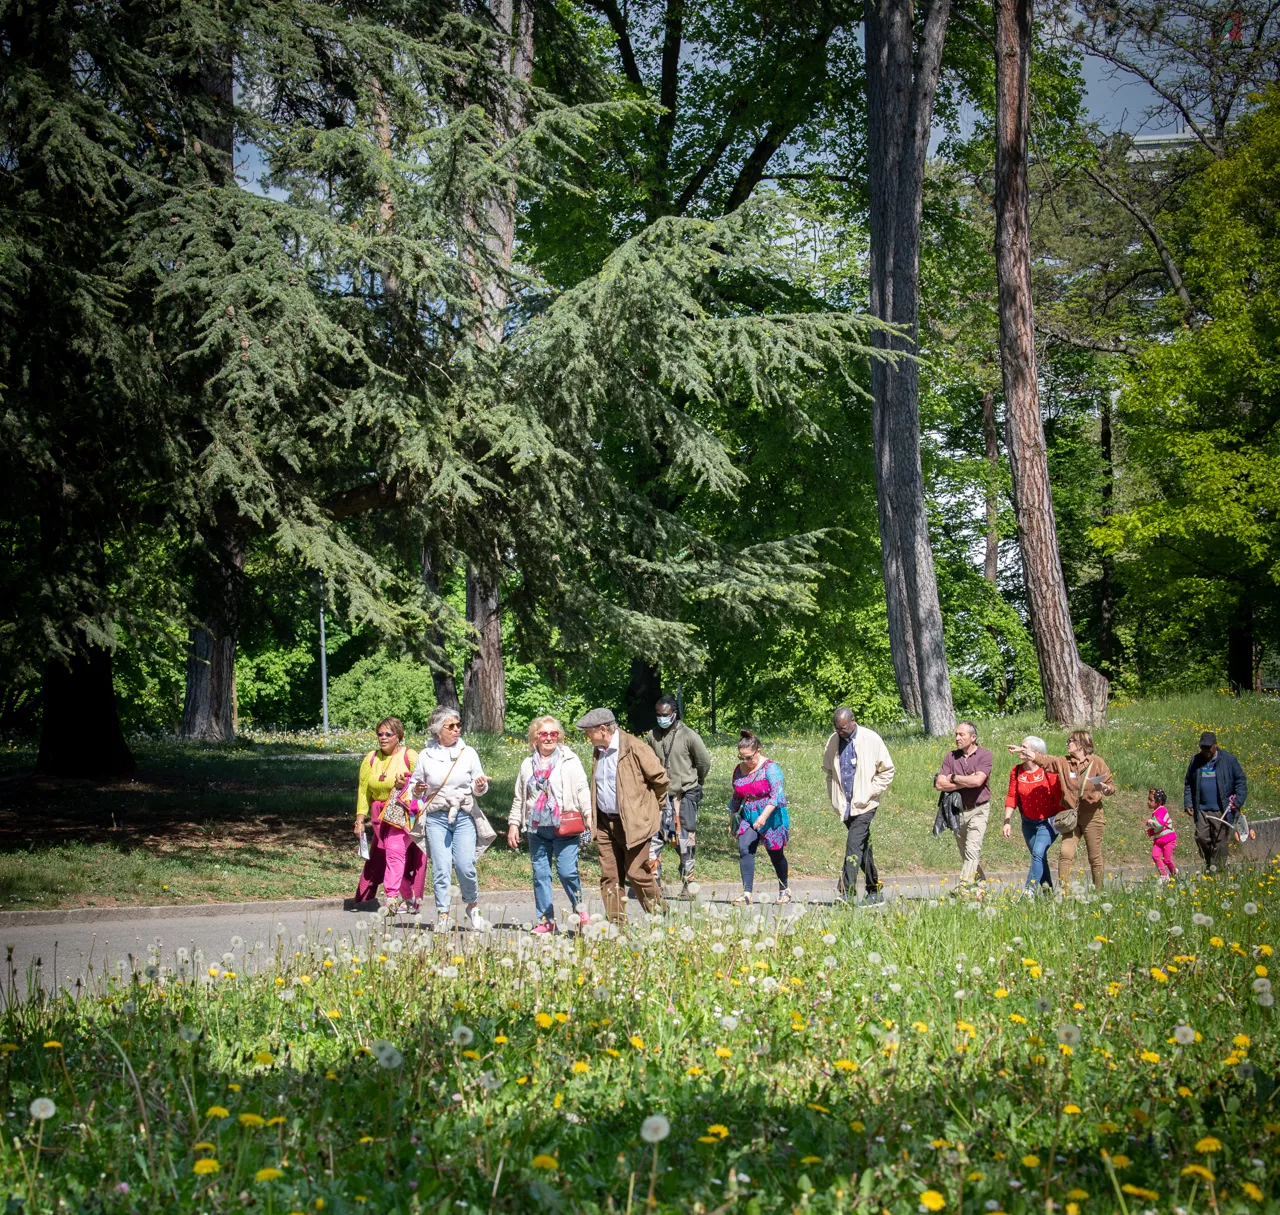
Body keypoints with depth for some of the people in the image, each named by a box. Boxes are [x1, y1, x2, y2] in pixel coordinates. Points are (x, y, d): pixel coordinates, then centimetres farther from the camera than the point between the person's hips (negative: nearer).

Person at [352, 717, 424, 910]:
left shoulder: (410, 757, -5)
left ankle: (392, 899, -23)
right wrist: (360, 820, 3)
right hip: (381, 815, 5)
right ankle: (409, 897, 19)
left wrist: (406, 785, -22)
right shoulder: (371, 759, 7)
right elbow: (363, 791, 9)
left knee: (395, 849, -22)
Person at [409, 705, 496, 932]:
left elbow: (478, 789, 11)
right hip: (436, 817, 0)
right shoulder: (426, 755, 4)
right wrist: (417, 790, -10)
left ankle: (473, 905, 15)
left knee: (465, 866, -9)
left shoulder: (468, 753, 5)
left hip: (464, 817, 0)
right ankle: (442, 915, 5)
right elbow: (415, 785, 13)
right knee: (440, 868, -4)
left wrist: (480, 786, -12)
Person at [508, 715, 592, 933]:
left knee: (567, 871, -11)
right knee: (540, 874, 4)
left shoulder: (570, 761, 3)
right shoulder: (528, 766, 14)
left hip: (565, 827, -4)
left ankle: (580, 910, 10)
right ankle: (545, 919, 11)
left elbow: (582, 790, -1)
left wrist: (588, 815, -11)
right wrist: (513, 824, 15)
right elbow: (519, 798, 20)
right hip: (537, 829, 4)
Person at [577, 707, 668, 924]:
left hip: (633, 822, -7)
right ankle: (616, 923, 7)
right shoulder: (599, 751, 12)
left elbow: (659, 778, -7)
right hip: (605, 823, 7)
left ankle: (659, 916, 9)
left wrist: (653, 807, 4)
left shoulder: (634, 748, -12)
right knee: (609, 876, 3)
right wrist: (593, 818, 17)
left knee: (636, 873, -7)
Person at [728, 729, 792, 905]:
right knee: (744, 850, -16)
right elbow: (736, 798, 18)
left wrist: (764, 816, -31)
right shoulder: (739, 770, 7)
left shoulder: (770, 768, -12)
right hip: (748, 818, 4)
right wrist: (732, 822, 19)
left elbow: (777, 794, -21)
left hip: (771, 818, -4)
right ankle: (747, 892, -19)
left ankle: (784, 890, 30)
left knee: (775, 854, 9)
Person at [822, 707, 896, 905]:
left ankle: (848, 892, -21)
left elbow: (887, 770, 0)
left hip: (864, 804, -5)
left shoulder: (871, 740, -7)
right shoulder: (833, 741, 5)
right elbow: (828, 770, 20)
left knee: (854, 846, -16)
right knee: (862, 846, 13)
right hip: (845, 805, 5)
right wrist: (834, 797, 11)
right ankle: (874, 891, 21)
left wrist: (869, 793, -7)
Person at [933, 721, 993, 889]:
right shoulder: (951, 757, 6)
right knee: (964, 852, 10)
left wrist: (953, 778, -8)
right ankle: (982, 882, 24)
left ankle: (964, 886, -21)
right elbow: (939, 784, -5)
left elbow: (977, 780, -20)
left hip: (978, 810, -5)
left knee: (972, 851, -15)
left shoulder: (984, 755, -5)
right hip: (957, 810, 5)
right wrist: (966, 782, -11)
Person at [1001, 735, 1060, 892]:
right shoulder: (1016, 771, -1)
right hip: (1028, 823, 5)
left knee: (1038, 853, -21)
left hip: (1048, 822, -5)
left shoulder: (1049, 771, -15)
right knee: (1039, 857, 11)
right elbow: (1012, 798, 1)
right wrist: (1006, 822, -4)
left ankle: (1029, 890, -24)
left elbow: (1059, 797, -12)